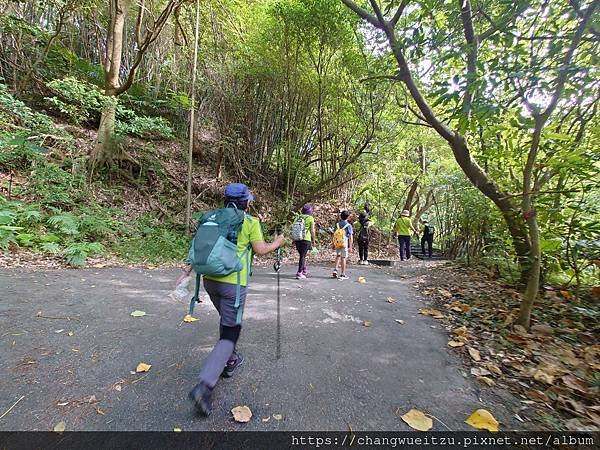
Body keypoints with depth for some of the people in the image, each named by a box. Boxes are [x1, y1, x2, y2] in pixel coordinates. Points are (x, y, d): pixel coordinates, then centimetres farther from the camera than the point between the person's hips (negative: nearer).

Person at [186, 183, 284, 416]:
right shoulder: (250, 221, -3)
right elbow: (260, 249, -4)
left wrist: (187, 272, 17)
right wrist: (277, 243, 15)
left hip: (210, 279, 6)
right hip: (233, 283, -6)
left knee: (227, 320, 29)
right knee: (229, 334, 2)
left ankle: (230, 361, 41)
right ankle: (204, 386, -10)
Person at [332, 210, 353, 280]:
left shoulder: (337, 224, 3)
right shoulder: (348, 225, -8)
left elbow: (334, 235, 8)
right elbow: (350, 237, -10)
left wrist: (333, 244, 16)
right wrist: (350, 247, -7)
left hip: (337, 243, 4)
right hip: (344, 244, -4)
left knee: (338, 256, 22)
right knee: (343, 258, 3)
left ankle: (335, 270, 11)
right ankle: (342, 274, 9)